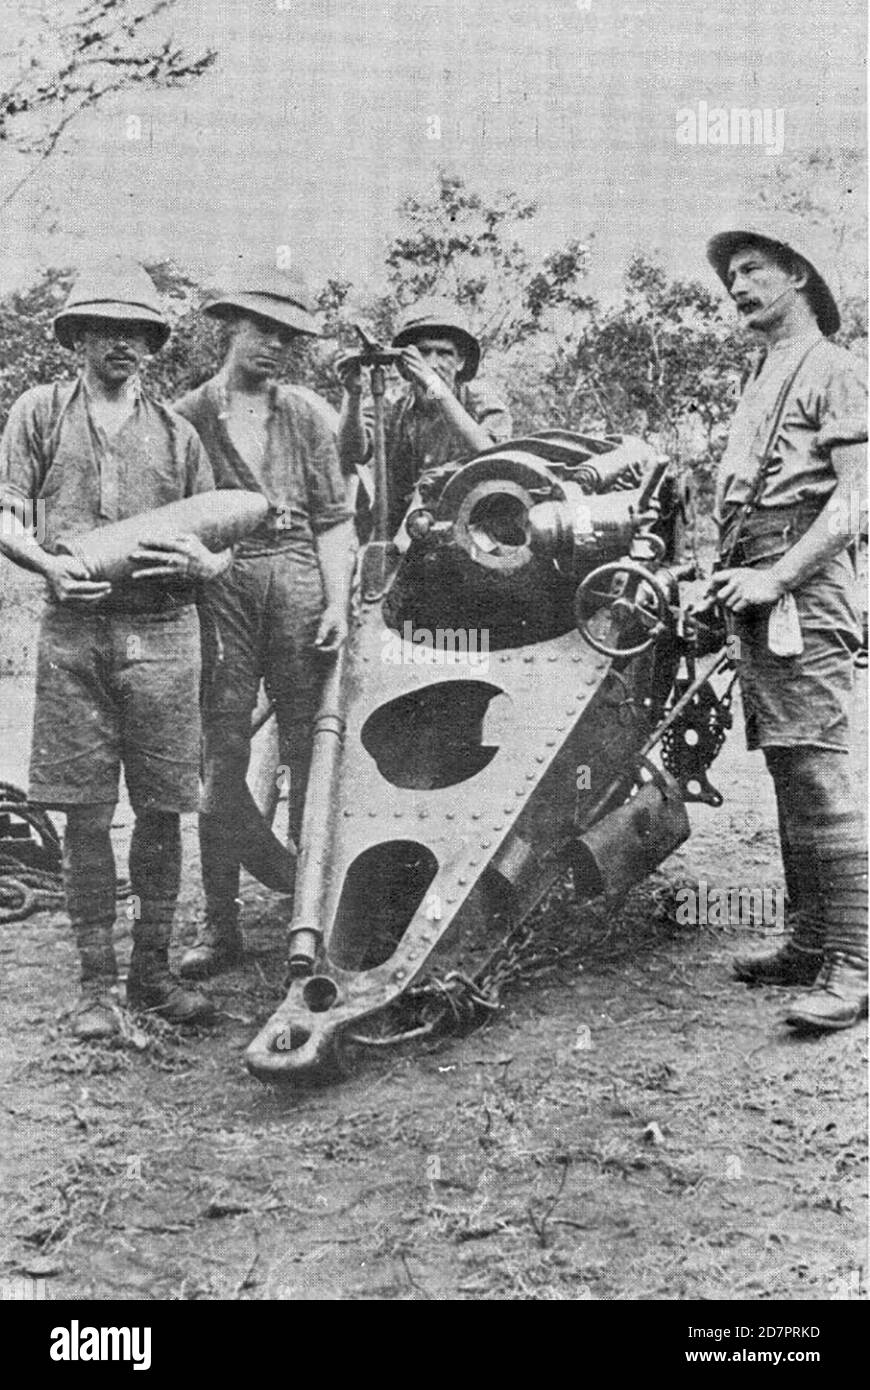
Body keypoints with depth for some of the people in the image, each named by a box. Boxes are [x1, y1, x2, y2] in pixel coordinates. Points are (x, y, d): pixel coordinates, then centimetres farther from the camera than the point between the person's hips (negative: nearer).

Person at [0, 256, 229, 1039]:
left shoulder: (175, 432, 14)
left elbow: (221, 545, 16)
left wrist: (203, 562, -8)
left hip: (163, 630, 1)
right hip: (74, 630, -1)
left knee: (161, 810, 3)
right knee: (86, 812, 1)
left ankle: (152, 970, 16)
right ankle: (97, 981, 11)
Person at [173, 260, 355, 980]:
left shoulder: (308, 414, 11)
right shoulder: (187, 416, 8)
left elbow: (334, 518, 9)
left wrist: (338, 601, -2)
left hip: (297, 577, 1)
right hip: (218, 586, -1)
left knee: (310, 751, 1)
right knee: (220, 754, -1)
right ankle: (220, 925, 7)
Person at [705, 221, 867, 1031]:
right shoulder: (762, 380, 26)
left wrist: (775, 578, -17)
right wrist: (728, 583, 11)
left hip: (802, 596, -9)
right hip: (758, 596, 9)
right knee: (791, 780, 10)